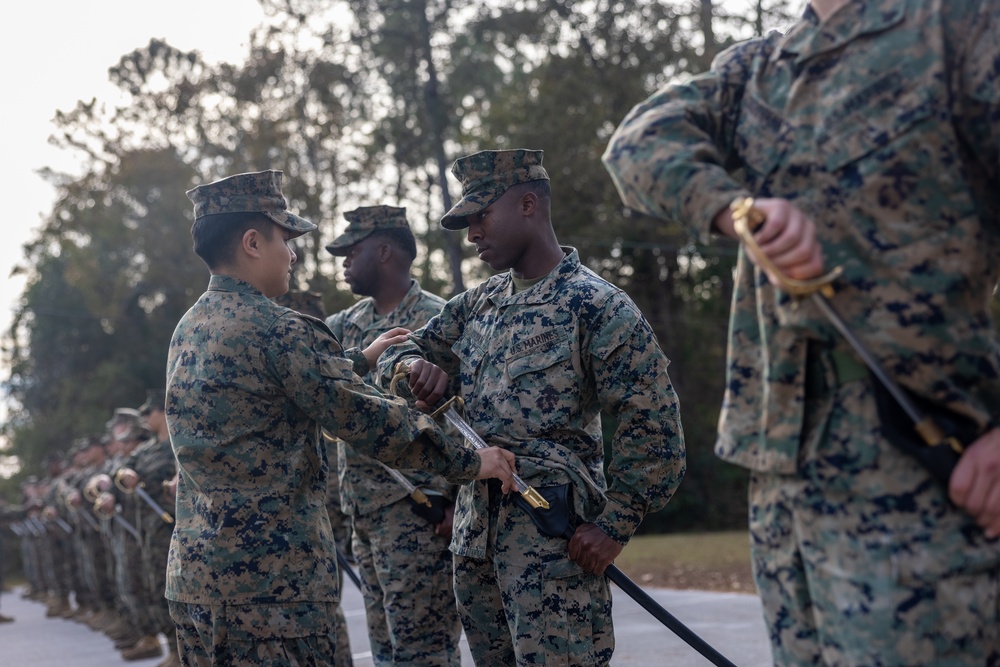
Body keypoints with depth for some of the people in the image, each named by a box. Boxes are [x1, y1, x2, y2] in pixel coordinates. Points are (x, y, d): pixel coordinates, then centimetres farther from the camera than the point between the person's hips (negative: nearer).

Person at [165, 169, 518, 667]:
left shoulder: (187, 331, 13)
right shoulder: (275, 330, -14)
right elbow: (367, 419, -14)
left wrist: (361, 359, 35)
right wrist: (469, 462, -4)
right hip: (270, 581, -9)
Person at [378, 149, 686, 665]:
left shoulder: (598, 307, -9)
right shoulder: (477, 304, 13)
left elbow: (653, 427, -11)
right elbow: (395, 354, 20)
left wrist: (615, 525, -14)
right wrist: (415, 365, -5)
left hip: (554, 539, -7)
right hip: (475, 530, 8)